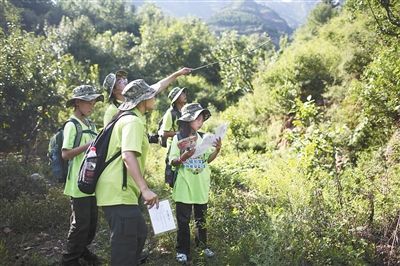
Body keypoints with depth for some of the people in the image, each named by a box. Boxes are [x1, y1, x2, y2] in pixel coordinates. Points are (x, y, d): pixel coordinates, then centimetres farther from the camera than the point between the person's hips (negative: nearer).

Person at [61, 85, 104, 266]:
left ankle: (82, 250, 34)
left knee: (92, 221, 15)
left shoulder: (90, 125, 13)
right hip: (79, 182, -7)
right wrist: (88, 145, -20)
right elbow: (65, 154, -16)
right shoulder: (72, 125, -9)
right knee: (80, 223, -1)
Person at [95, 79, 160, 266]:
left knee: (139, 233, 20)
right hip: (118, 192, -11)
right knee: (126, 243, -7)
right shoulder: (133, 121, -15)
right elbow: (128, 155, -29)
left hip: (121, 190, 11)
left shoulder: (130, 119, 17)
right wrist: (145, 189, -34)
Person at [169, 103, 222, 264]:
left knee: (201, 218, 15)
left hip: (201, 186, 4)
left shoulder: (203, 137, 3)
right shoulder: (178, 139, -9)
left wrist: (217, 150, -7)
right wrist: (183, 157, -29)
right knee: (183, 220, 4)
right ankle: (182, 250, 14)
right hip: (184, 186, -4)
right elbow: (173, 162, -10)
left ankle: (202, 245, 30)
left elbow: (208, 159, 9)